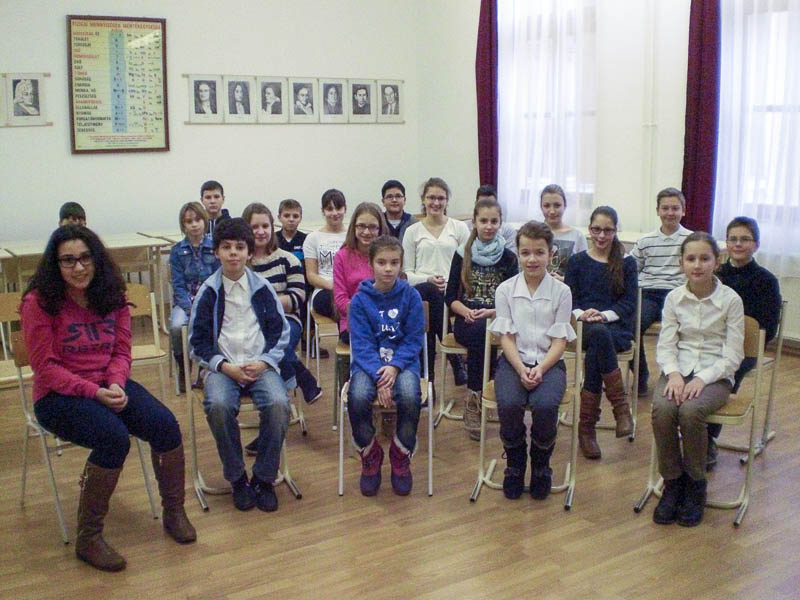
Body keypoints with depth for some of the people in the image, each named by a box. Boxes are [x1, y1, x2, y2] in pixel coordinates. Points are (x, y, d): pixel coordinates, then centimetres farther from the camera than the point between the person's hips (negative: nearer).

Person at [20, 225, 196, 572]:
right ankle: (88, 539, -15)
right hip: (58, 396, -5)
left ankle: (174, 513, 4)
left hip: (110, 386, 5)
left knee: (165, 424, -18)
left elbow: (122, 352, 6)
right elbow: (45, 367, -12)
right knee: (114, 438, -31)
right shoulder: (39, 303, -11)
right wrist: (94, 392, -22)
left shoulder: (112, 296, 4)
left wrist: (116, 384, -15)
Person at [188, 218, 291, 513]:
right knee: (218, 405, -32)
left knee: (278, 403, -29)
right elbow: (198, 341, 5)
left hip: (260, 365, 1)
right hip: (222, 367, 0)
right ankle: (237, 478, -10)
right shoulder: (208, 292, 4)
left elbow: (281, 331, 10)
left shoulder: (263, 288, 8)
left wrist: (264, 362, -7)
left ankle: (264, 477, -9)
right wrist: (225, 367, -9)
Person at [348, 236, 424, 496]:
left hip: (402, 360, 0)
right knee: (358, 397, -31)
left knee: (409, 396, -32)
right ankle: (370, 457, -2)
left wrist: (394, 367, -18)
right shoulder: (360, 299, -1)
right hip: (369, 362, 0)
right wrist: (379, 378, -20)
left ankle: (401, 458, -4)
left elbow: (414, 340, -1)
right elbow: (362, 344, -6)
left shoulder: (411, 296, -1)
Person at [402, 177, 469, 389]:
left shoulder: (459, 228, 14)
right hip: (421, 290, 1)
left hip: (452, 293, -1)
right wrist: (428, 280, -10)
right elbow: (407, 273, 10)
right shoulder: (413, 231, 15)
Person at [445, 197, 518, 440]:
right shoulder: (462, 254, 7)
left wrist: (490, 313, -15)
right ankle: (479, 394, -22)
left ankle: (474, 399, -24)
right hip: (466, 321, 0)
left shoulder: (508, 258, 7)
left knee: (481, 333, -34)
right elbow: (450, 297, 6)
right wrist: (466, 311, -14)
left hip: (496, 321, 0)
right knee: (479, 333, -34)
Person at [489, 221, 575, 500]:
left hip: (549, 362, 0)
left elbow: (560, 340, -1)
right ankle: (515, 464, 0)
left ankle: (541, 466, 0)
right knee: (508, 404, -29)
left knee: (545, 405, -30)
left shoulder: (561, 291, 2)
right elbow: (506, 336, 0)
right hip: (513, 360, 1)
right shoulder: (505, 290, 3)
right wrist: (521, 369, -16)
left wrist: (540, 369, -17)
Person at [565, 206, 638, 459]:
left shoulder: (626, 263, 12)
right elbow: (568, 300, 5)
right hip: (584, 328, 0)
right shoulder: (577, 261, 13)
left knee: (594, 355, -35)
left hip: (617, 328, 0)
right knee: (599, 334, -37)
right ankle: (621, 407, -31)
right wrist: (581, 313, -17)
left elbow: (629, 305, 2)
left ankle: (587, 427, -24)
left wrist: (605, 315, -16)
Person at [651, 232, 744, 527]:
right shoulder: (674, 298, 4)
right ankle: (672, 483, -9)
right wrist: (673, 373, -17)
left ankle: (696, 485, -8)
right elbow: (665, 346, 3)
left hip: (715, 373, -2)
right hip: (678, 369, 2)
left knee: (691, 411, -33)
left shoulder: (731, 300, -4)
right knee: (662, 409, -29)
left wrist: (702, 379, -20)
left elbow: (733, 356, -6)